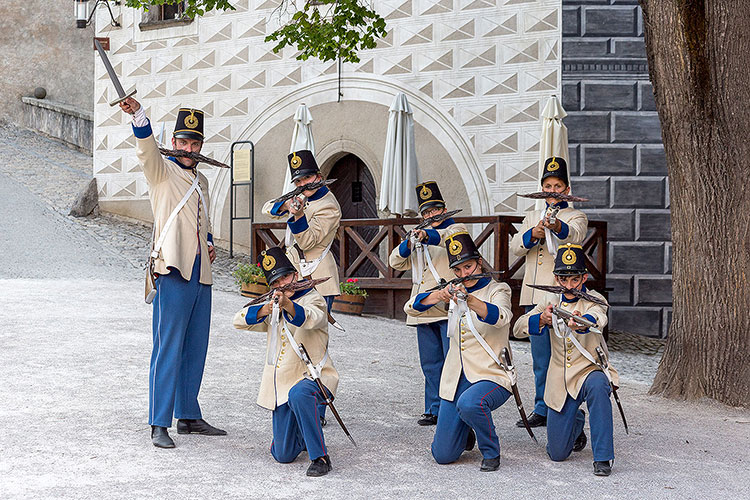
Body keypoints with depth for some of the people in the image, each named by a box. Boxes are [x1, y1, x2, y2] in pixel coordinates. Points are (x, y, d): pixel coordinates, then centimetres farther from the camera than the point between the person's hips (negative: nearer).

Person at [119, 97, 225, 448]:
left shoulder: (201, 181, 21)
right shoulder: (162, 171, 0)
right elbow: (146, 148, -21)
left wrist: (208, 244, 12)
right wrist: (137, 114, -40)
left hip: (201, 275, 7)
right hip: (173, 274, -7)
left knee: (195, 349, 11)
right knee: (168, 349, -8)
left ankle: (188, 416, 21)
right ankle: (159, 424, -3)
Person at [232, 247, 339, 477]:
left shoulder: (314, 299, -4)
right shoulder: (273, 309, 17)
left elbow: (309, 318, -28)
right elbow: (239, 321, 3)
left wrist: (287, 305, -49)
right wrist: (264, 310, -17)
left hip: (316, 377, -6)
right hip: (282, 384, 6)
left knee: (298, 394, -42)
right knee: (283, 456, 2)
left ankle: (320, 457, -31)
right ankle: (303, 435, 37)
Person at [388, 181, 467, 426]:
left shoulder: (457, 229, 6)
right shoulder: (417, 237, 23)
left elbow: (449, 237, -19)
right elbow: (396, 263, 14)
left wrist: (428, 235, -37)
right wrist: (407, 244, -6)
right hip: (424, 311, 6)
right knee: (431, 364, 8)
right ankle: (434, 410, 14)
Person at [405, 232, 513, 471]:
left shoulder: (498, 290, -4)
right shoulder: (454, 290, 10)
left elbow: (501, 317, -27)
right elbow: (411, 308, -3)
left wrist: (469, 300, -44)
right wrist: (438, 296, -23)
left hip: (492, 377, -4)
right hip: (456, 379, 5)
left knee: (469, 403, -39)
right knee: (443, 455, -1)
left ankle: (491, 452, -10)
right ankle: (466, 434, 34)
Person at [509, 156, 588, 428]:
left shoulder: (577, 217, 3)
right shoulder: (532, 217, 19)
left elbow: (574, 235, -22)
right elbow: (516, 247, 3)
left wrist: (557, 227, -45)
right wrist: (533, 234, -18)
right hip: (534, 298, 5)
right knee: (540, 360, 10)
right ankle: (541, 410, 18)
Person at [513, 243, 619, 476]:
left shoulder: (594, 300, -9)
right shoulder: (550, 300, 2)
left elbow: (597, 319, -34)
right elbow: (518, 329, -8)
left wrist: (582, 322, -57)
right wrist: (541, 320, -29)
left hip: (590, 370, -3)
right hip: (560, 380, 3)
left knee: (597, 386, -41)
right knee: (557, 454, 4)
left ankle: (603, 457, -29)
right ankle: (576, 422, 39)